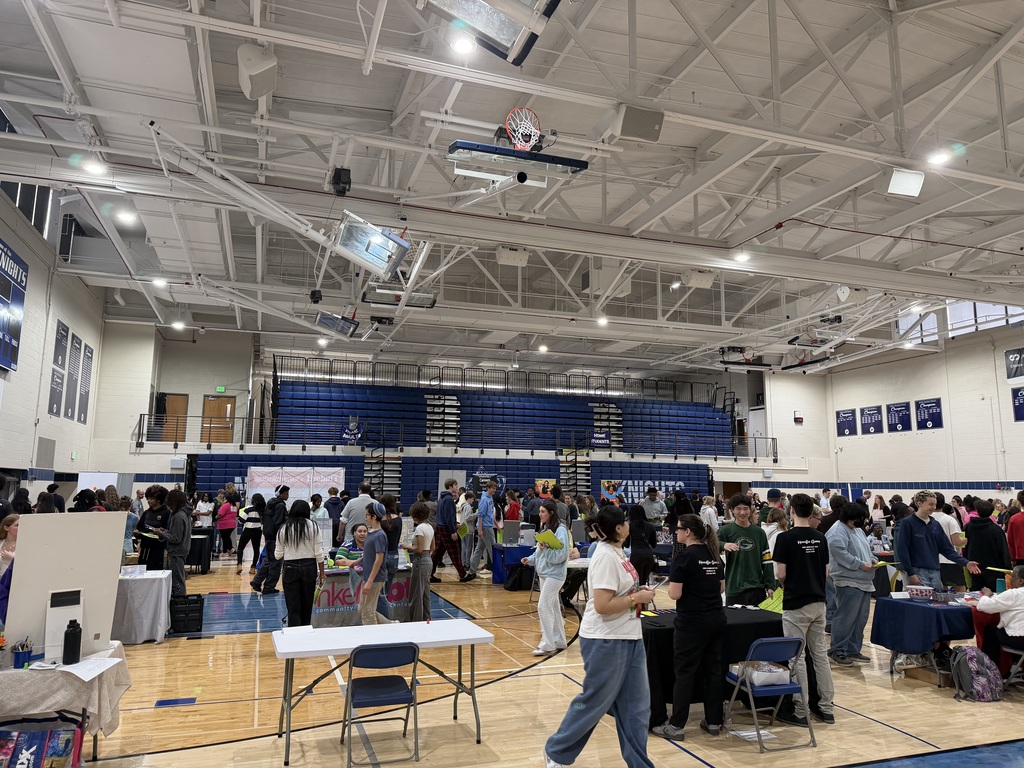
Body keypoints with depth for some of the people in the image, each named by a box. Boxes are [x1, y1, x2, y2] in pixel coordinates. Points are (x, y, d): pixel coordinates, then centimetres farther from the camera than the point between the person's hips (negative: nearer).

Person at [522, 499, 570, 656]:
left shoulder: (561, 530, -15)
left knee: (543, 606, -10)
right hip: (544, 573, 9)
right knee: (552, 607, 15)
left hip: (554, 574, -9)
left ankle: (547, 644, -2)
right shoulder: (545, 529, 11)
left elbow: (561, 555, -19)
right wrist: (530, 559, 1)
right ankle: (558, 641, 25)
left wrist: (545, 549, -28)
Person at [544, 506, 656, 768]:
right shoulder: (606, 557, -22)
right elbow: (602, 605, -26)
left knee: (636, 706, 12)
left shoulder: (616, 551, 7)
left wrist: (637, 593, 5)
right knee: (593, 703, 7)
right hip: (606, 642, -9)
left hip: (629, 638, 9)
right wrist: (637, 598, -17)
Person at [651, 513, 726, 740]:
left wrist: (671, 584, 2)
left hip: (691, 623, -7)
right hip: (716, 620, 7)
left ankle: (676, 726, 6)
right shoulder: (714, 555, 7)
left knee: (685, 672, 0)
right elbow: (721, 588, 15)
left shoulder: (683, 557, -15)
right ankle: (714, 722, 19)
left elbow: (675, 594, -17)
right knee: (714, 669, 12)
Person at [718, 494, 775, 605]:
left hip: (757, 589, 3)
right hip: (734, 589, -3)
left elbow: (766, 562, 10)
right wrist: (723, 545, -35)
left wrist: (770, 586, 4)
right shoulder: (725, 531, 0)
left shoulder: (759, 532, 10)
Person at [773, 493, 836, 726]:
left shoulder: (786, 537, -15)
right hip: (818, 602, 6)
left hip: (795, 604, -6)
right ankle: (826, 707, 19)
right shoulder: (820, 537, 4)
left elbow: (780, 573, -13)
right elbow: (826, 570, 9)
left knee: (797, 658, 1)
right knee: (820, 654, 14)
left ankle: (801, 712, 6)